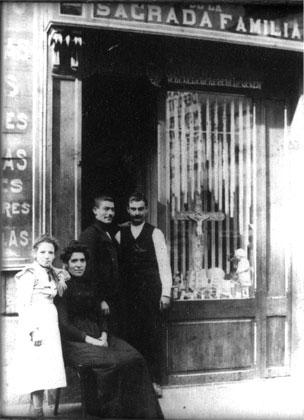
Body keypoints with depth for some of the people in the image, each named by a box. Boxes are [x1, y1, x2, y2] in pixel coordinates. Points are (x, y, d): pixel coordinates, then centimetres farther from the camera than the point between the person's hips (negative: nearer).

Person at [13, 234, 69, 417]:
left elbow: (64, 272, 39)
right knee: (36, 366, -9)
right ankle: (37, 410, -5)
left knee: (46, 368, 6)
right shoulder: (30, 274, -7)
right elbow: (23, 305, -13)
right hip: (35, 323, -8)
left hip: (51, 323, 8)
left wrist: (61, 278, 18)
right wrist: (33, 330, -19)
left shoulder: (51, 272, 15)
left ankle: (36, 406, 13)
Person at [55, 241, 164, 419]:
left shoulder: (88, 283, 17)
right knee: (111, 361, -30)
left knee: (134, 358, -16)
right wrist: (90, 340, -17)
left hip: (98, 336, 6)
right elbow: (63, 325, -10)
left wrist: (104, 336, -3)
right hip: (74, 341, -6)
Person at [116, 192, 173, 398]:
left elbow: (164, 264, -1)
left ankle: (155, 382, 8)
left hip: (151, 292, -2)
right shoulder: (120, 234, 10)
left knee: (153, 335, -1)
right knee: (132, 335, -1)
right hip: (128, 293, 2)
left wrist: (166, 293, -8)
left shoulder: (155, 233, 3)